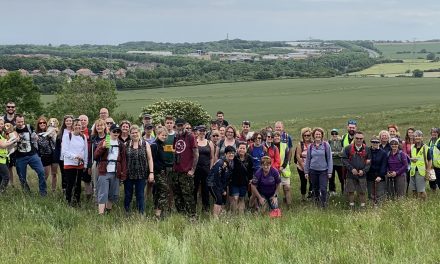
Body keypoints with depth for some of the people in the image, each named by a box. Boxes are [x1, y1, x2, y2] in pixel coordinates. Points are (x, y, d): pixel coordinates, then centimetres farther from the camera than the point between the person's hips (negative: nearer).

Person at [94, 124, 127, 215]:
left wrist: (123, 174, 4)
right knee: (103, 195, -8)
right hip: (104, 173, -3)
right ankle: (101, 214, -11)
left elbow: (123, 160, 12)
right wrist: (103, 147, -21)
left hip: (115, 173, 4)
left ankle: (108, 212, 24)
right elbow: (96, 155, -5)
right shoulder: (104, 142, 5)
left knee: (113, 195, 8)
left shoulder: (121, 145, 14)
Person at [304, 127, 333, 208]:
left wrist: (330, 171, -5)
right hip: (313, 170, 3)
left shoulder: (326, 145, -3)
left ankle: (323, 203, 4)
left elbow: (329, 159, -1)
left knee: (323, 189, -8)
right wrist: (306, 171, 8)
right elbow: (308, 159, 11)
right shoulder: (310, 146, 5)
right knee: (315, 188, 11)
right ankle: (316, 201, 27)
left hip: (323, 171, -3)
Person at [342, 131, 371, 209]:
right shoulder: (348, 148, -1)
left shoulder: (366, 149, 5)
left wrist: (364, 170, -10)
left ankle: (363, 208, 13)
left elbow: (369, 162, 5)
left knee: (362, 192, 4)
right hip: (351, 174, 0)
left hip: (362, 175, 1)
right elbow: (344, 159, -2)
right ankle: (351, 208, 15)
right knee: (350, 191, 4)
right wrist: (351, 169, -12)